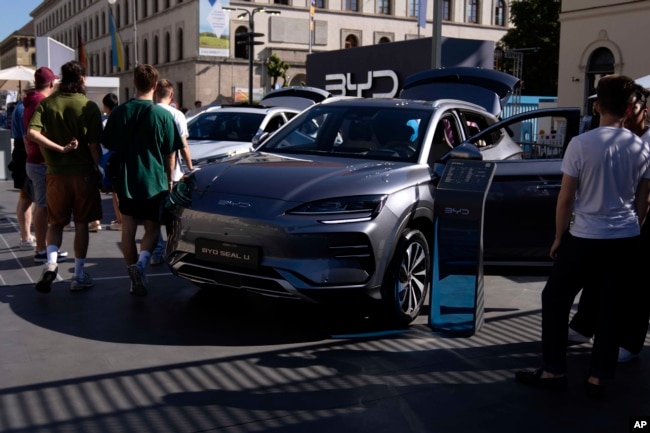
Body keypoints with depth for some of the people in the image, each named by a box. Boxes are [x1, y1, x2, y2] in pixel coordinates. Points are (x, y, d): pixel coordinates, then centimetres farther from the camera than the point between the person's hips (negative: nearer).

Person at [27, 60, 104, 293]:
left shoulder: (46, 103, 1)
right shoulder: (89, 107, -9)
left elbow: (32, 133, -14)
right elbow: (94, 145, -12)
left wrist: (60, 149, -11)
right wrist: (100, 170, 3)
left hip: (56, 173, 2)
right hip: (83, 173, -2)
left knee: (55, 223, 16)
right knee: (81, 224, 8)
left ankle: (51, 262, -7)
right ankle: (79, 275, 13)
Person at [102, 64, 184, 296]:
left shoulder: (119, 112, -2)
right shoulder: (163, 115, -9)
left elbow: (109, 147, 5)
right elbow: (170, 153, -3)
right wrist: (170, 179, 10)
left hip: (126, 181, 2)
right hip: (154, 182, -2)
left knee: (128, 229, 12)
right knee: (152, 228, 12)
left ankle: (136, 279, 14)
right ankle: (142, 262, -16)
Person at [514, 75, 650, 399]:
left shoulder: (581, 144, -12)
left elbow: (565, 199, -8)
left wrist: (559, 236, 4)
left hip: (585, 238, -4)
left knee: (555, 300, 9)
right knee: (611, 309, 10)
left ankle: (553, 371, 13)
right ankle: (597, 377, 15)